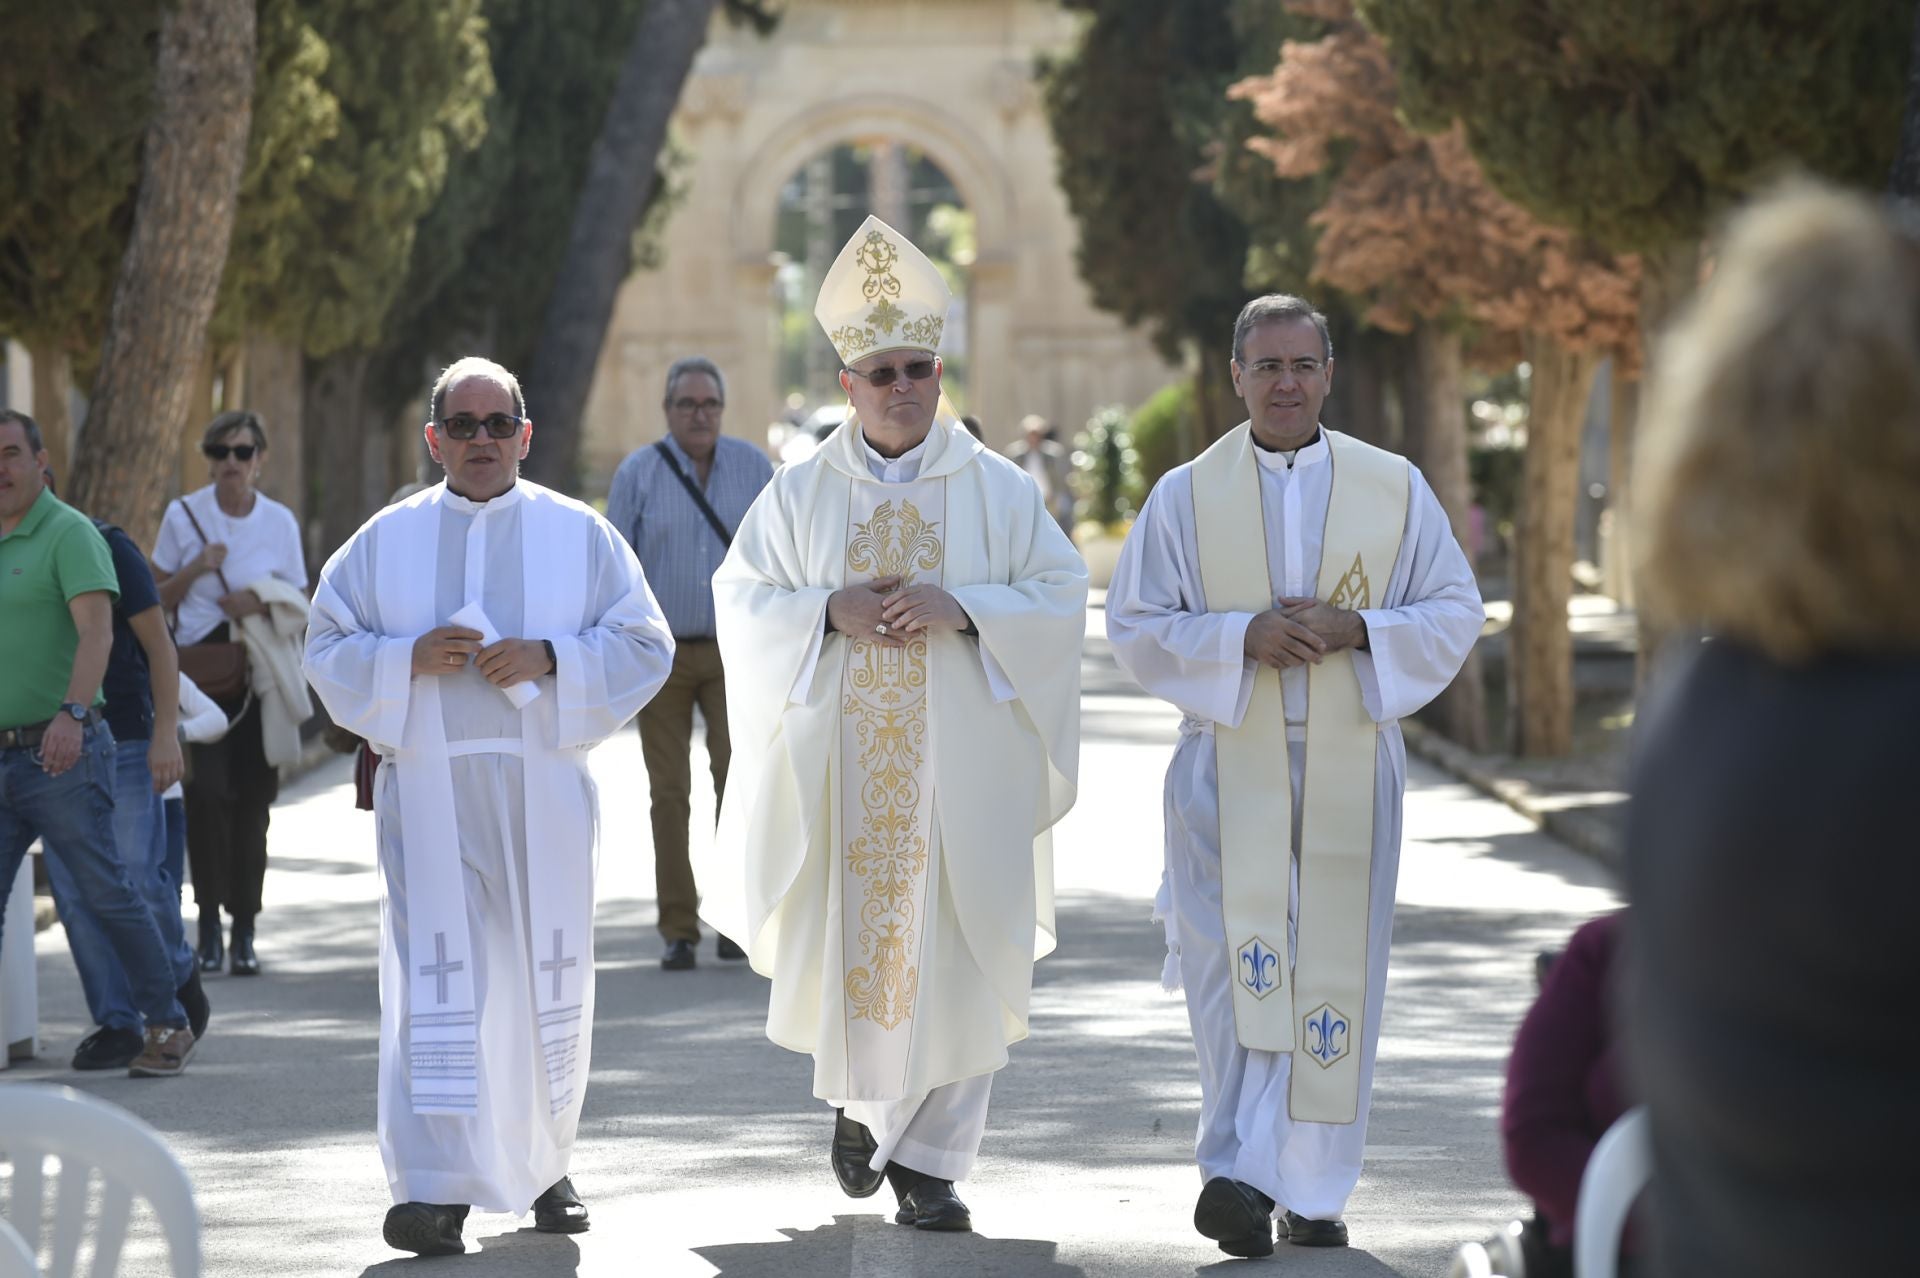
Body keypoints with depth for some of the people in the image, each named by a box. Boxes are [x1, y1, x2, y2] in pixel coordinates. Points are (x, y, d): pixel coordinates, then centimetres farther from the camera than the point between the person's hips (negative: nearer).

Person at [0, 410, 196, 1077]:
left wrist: (72, 713, -35)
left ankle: (167, 1028, 9)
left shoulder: (69, 534, -7)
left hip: (61, 756, -7)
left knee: (107, 894, -2)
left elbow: (96, 631, -21)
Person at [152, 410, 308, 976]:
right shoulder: (183, 516, 2)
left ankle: (244, 931, 9)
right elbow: (158, 598, 8)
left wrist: (263, 604, -10)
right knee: (206, 789, -15)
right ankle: (208, 922, -6)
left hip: (259, 677, 1)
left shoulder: (280, 522, 6)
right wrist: (196, 569, -10)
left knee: (253, 799, 1)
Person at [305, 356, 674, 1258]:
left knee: (546, 976, 5)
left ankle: (543, 1165, 22)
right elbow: (327, 649, 7)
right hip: (427, 787, -1)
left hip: (542, 788, 1)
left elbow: (644, 644, 3)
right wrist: (410, 658, -11)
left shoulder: (578, 535, 8)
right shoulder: (387, 540, 9)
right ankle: (435, 1190, -12)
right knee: (437, 975, -10)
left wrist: (549, 659, -12)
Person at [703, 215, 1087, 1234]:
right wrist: (828, 612, -13)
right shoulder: (802, 493, 6)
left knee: (949, 953, -4)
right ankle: (856, 1100, 33)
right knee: (842, 939, 5)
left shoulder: (997, 489, 3)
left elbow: (1061, 594, 0)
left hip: (958, 765, -1)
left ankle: (927, 1159, 3)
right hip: (840, 760, 1)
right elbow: (742, 596, 5)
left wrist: (964, 609, -16)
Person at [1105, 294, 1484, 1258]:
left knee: (1334, 976, 2)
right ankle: (1239, 1167, -11)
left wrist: (1357, 629, -12)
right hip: (1227, 767, -1)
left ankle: (1311, 1191, 11)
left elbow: (1454, 612, 6)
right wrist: (1241, 637, -14)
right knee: (1235, 961, -12)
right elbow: (1135, 624, 2)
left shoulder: (1396, 490, 6)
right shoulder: (1185, 496, 4)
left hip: (1347, 770, 1)